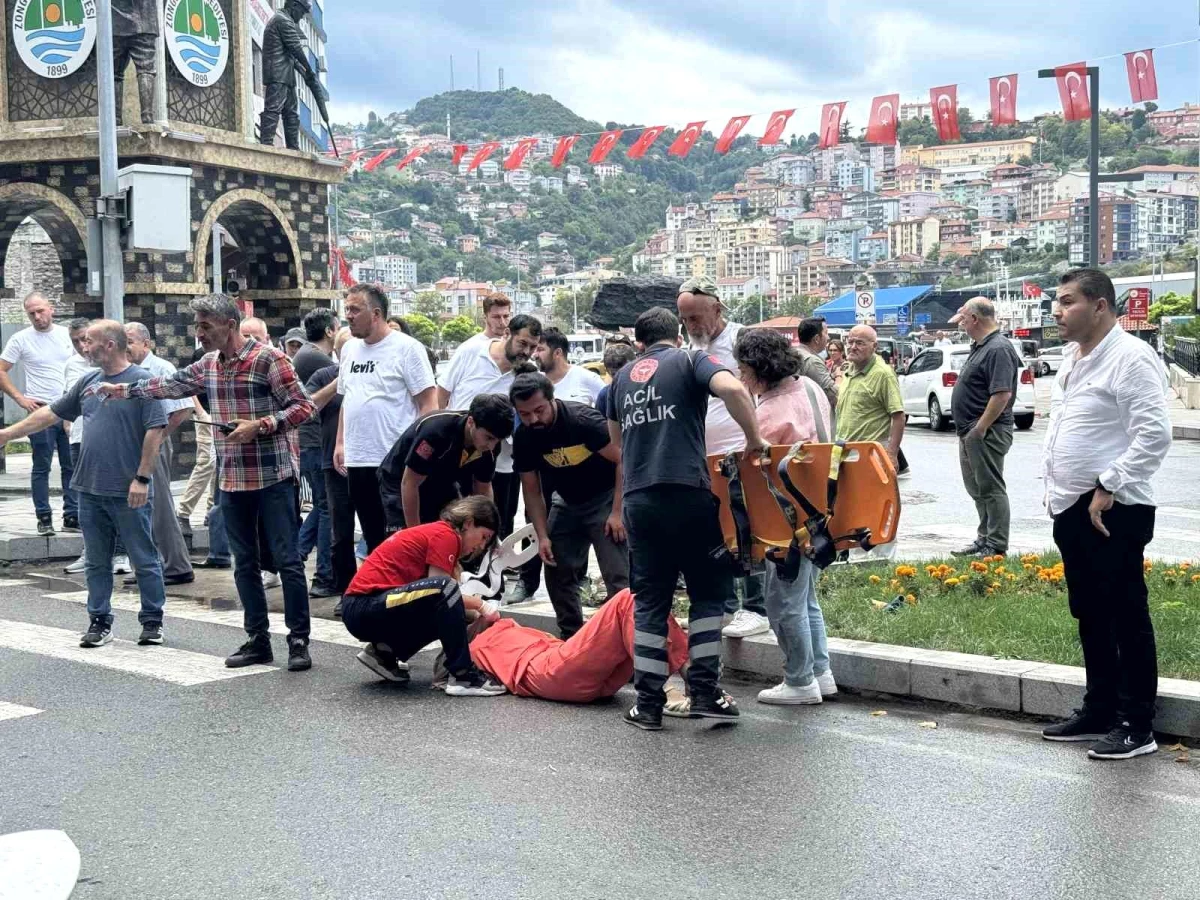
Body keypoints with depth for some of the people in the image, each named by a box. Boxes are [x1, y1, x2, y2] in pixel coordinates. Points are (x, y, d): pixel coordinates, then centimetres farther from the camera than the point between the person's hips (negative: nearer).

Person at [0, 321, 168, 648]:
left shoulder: (142, 381, -9)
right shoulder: (88, 381, 12)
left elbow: (155, 430, -13)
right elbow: (52, 413, 20)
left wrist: (142, 478, -16)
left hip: (128, 493, -6)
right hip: (90, 489, 6)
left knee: (145, 560, 3)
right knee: (97, 562, 11)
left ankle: (152, 622, 13)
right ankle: (100, 621, 20)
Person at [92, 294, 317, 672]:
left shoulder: (268, 358, -11)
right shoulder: (208, 365, 11)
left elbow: (304, 407, -13)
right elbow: (171, 385, 26)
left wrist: (260, 425, -20)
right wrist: (124, 390, 27)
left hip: (274, 478, -7)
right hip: (232, 480, 7)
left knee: (287, 560, -4)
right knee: (245, 564, 10)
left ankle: (299, 640, 2)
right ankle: (258, 639, 19)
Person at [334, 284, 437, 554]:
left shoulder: (407, 348, -8)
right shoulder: (349, 349, 12)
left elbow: (429, 404, -10)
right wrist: (340, 443, 15)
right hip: (355, 461, 6)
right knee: (373, 537, 14)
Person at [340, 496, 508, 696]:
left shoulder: (436, 532, 19)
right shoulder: (444, 535, -9)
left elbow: (442, 602, 15)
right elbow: (441, 590, -16)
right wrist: (479, 605, -3)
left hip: (362, 611, 10)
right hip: (364, 609, -10)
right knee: (444, 590, -26)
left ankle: (384, 653, 13)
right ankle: (463, 677, -21)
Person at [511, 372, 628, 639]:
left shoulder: (583, 419, -26)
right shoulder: (523, 437, -10)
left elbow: (623, 460, -21)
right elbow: (531, 489, 0)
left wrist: (617, 512, -22)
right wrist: (543, 536, -7)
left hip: (605, 497, -6)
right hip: (567, 502, 6)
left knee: (618, 576, -13)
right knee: (557, 573, 5)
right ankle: (572, 639, 18)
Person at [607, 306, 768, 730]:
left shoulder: (622, 377, 19)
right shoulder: (690, 361, 4)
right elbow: (733, 389, -16)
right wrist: (755, 439, -6)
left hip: (638, 499, 4)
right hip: (687, 493, -4)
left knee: (650, 601, 10)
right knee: (707, 593, 10)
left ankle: (648, 702, 10)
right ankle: (704, 690, 5)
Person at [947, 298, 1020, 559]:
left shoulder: (998, 349, -18)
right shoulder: (979, 346, 15)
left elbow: (1002, 393, -27)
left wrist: (979, 429, -25)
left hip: (986, 433, -11)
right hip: (971, 432, 11)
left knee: (990, 489, -6)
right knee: (977, 488, 17)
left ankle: (996, 547, -1)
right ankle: (984, 539, 26)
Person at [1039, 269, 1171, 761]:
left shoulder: (1129, 357, -15)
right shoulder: (1071, 358, 14)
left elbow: (1154, 434, -21)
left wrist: (1108, 487, -20)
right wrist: (1053, 485, 15)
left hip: (1112, 512, -9)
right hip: (1071, 509, 9)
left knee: (1126, 617, -1)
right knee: (1089, 615, 16)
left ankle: (1137, 726, 8)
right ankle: (1099, 710, 28)